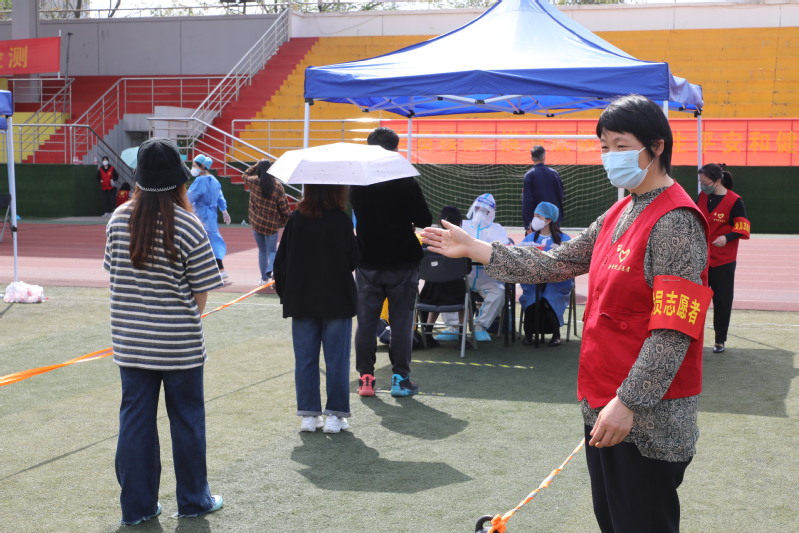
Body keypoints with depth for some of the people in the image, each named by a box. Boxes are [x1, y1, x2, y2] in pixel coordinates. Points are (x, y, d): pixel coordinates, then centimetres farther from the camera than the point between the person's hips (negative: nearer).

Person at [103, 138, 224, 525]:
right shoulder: (188, 226, -14)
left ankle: (136, 507, 19)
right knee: (187, 421, 12)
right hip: (180, 344, -3)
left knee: (134, 420, 11)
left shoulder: (119, 219, -2)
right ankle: (193, 500, 25)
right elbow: (201, 294, -9)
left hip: (129, 342, 4)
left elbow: (113, 272, 7)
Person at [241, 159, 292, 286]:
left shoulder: (253, 182, -6)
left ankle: (264, 278, 16)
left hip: (256, 223, 2)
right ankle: (270, 270, -21)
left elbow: (245, 175, 18)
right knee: (272, 250, 7)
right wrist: (288, 221, 6)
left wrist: (257, 165, 18)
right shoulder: (277, 185, -9)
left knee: (262, 251, 14)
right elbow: (284, 206, -5)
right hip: (273, 224, -2)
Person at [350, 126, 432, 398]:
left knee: (366, 322, 8)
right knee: (401, 322, 5)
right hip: (402, 261, -2)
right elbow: (424, 220, -7)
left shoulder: (357, 184, -1)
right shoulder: (406, 183, -11)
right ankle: (400, 378, 7)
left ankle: (365, 378, 9)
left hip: (367, 261, 3)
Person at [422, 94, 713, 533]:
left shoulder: (675, 221, -17)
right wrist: (474, 248, 13)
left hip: (648, 419, -9)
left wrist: (628, 402, -26)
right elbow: (557, 265, 15)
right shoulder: (619, 214, 12)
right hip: (604, 410, 9)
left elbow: (673, 329, -22)